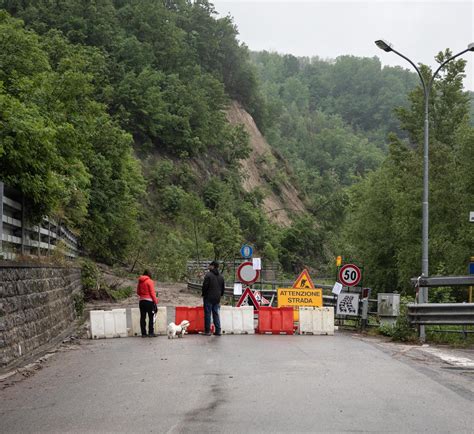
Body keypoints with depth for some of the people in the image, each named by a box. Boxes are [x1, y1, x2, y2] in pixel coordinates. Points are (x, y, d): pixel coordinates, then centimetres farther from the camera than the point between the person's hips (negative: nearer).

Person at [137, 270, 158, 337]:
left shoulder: (140, 282, 8)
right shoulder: (149, 281, -8)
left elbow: (138, 292, 14)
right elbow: (152, 293, -11)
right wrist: (155, 301, -7)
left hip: (141, 301, 6)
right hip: (149, 301, -6)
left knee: (142, 317, 8)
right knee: (151, 317, 1)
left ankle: (143, 333, 9)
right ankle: (151, 333, -1)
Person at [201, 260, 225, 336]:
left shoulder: (208, 275, -10)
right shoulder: (221, 277, 11)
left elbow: (205, 286, -11)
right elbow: (222, 288, 16)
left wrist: (203, 295, 1)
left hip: (208, 298, -6)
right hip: (217, 298, 6)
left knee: (207, 314, 0)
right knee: (216, 314, 10)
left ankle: (207, 331, 0)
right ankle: (218, 331, 7)